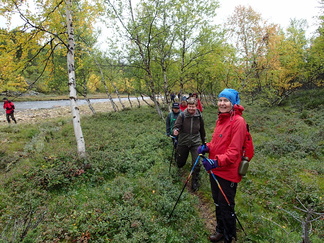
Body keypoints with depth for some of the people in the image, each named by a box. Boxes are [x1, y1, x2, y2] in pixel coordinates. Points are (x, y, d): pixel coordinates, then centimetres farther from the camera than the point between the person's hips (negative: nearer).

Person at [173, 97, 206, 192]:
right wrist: (176, 130, -37)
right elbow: (177, 126, -12)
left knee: (196, 164, -6)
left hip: (195, 142, 1)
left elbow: (202, 130, 10)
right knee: (180, 164, 13)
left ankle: (195, 182, 14)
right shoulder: (182, 115, -10)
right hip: (183, 142, 0)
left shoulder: (199, 116, -3)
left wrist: (203, 141, 19)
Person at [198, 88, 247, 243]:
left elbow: (234, 151, -23)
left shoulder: (238, 121, -18)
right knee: (218, 203, 22)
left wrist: (217, 162, -35)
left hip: (228, 172, -8)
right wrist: (207, 147, -5)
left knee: (226, 207, 8)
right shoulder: (220, 119, 7)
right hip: (215, 170, 8)